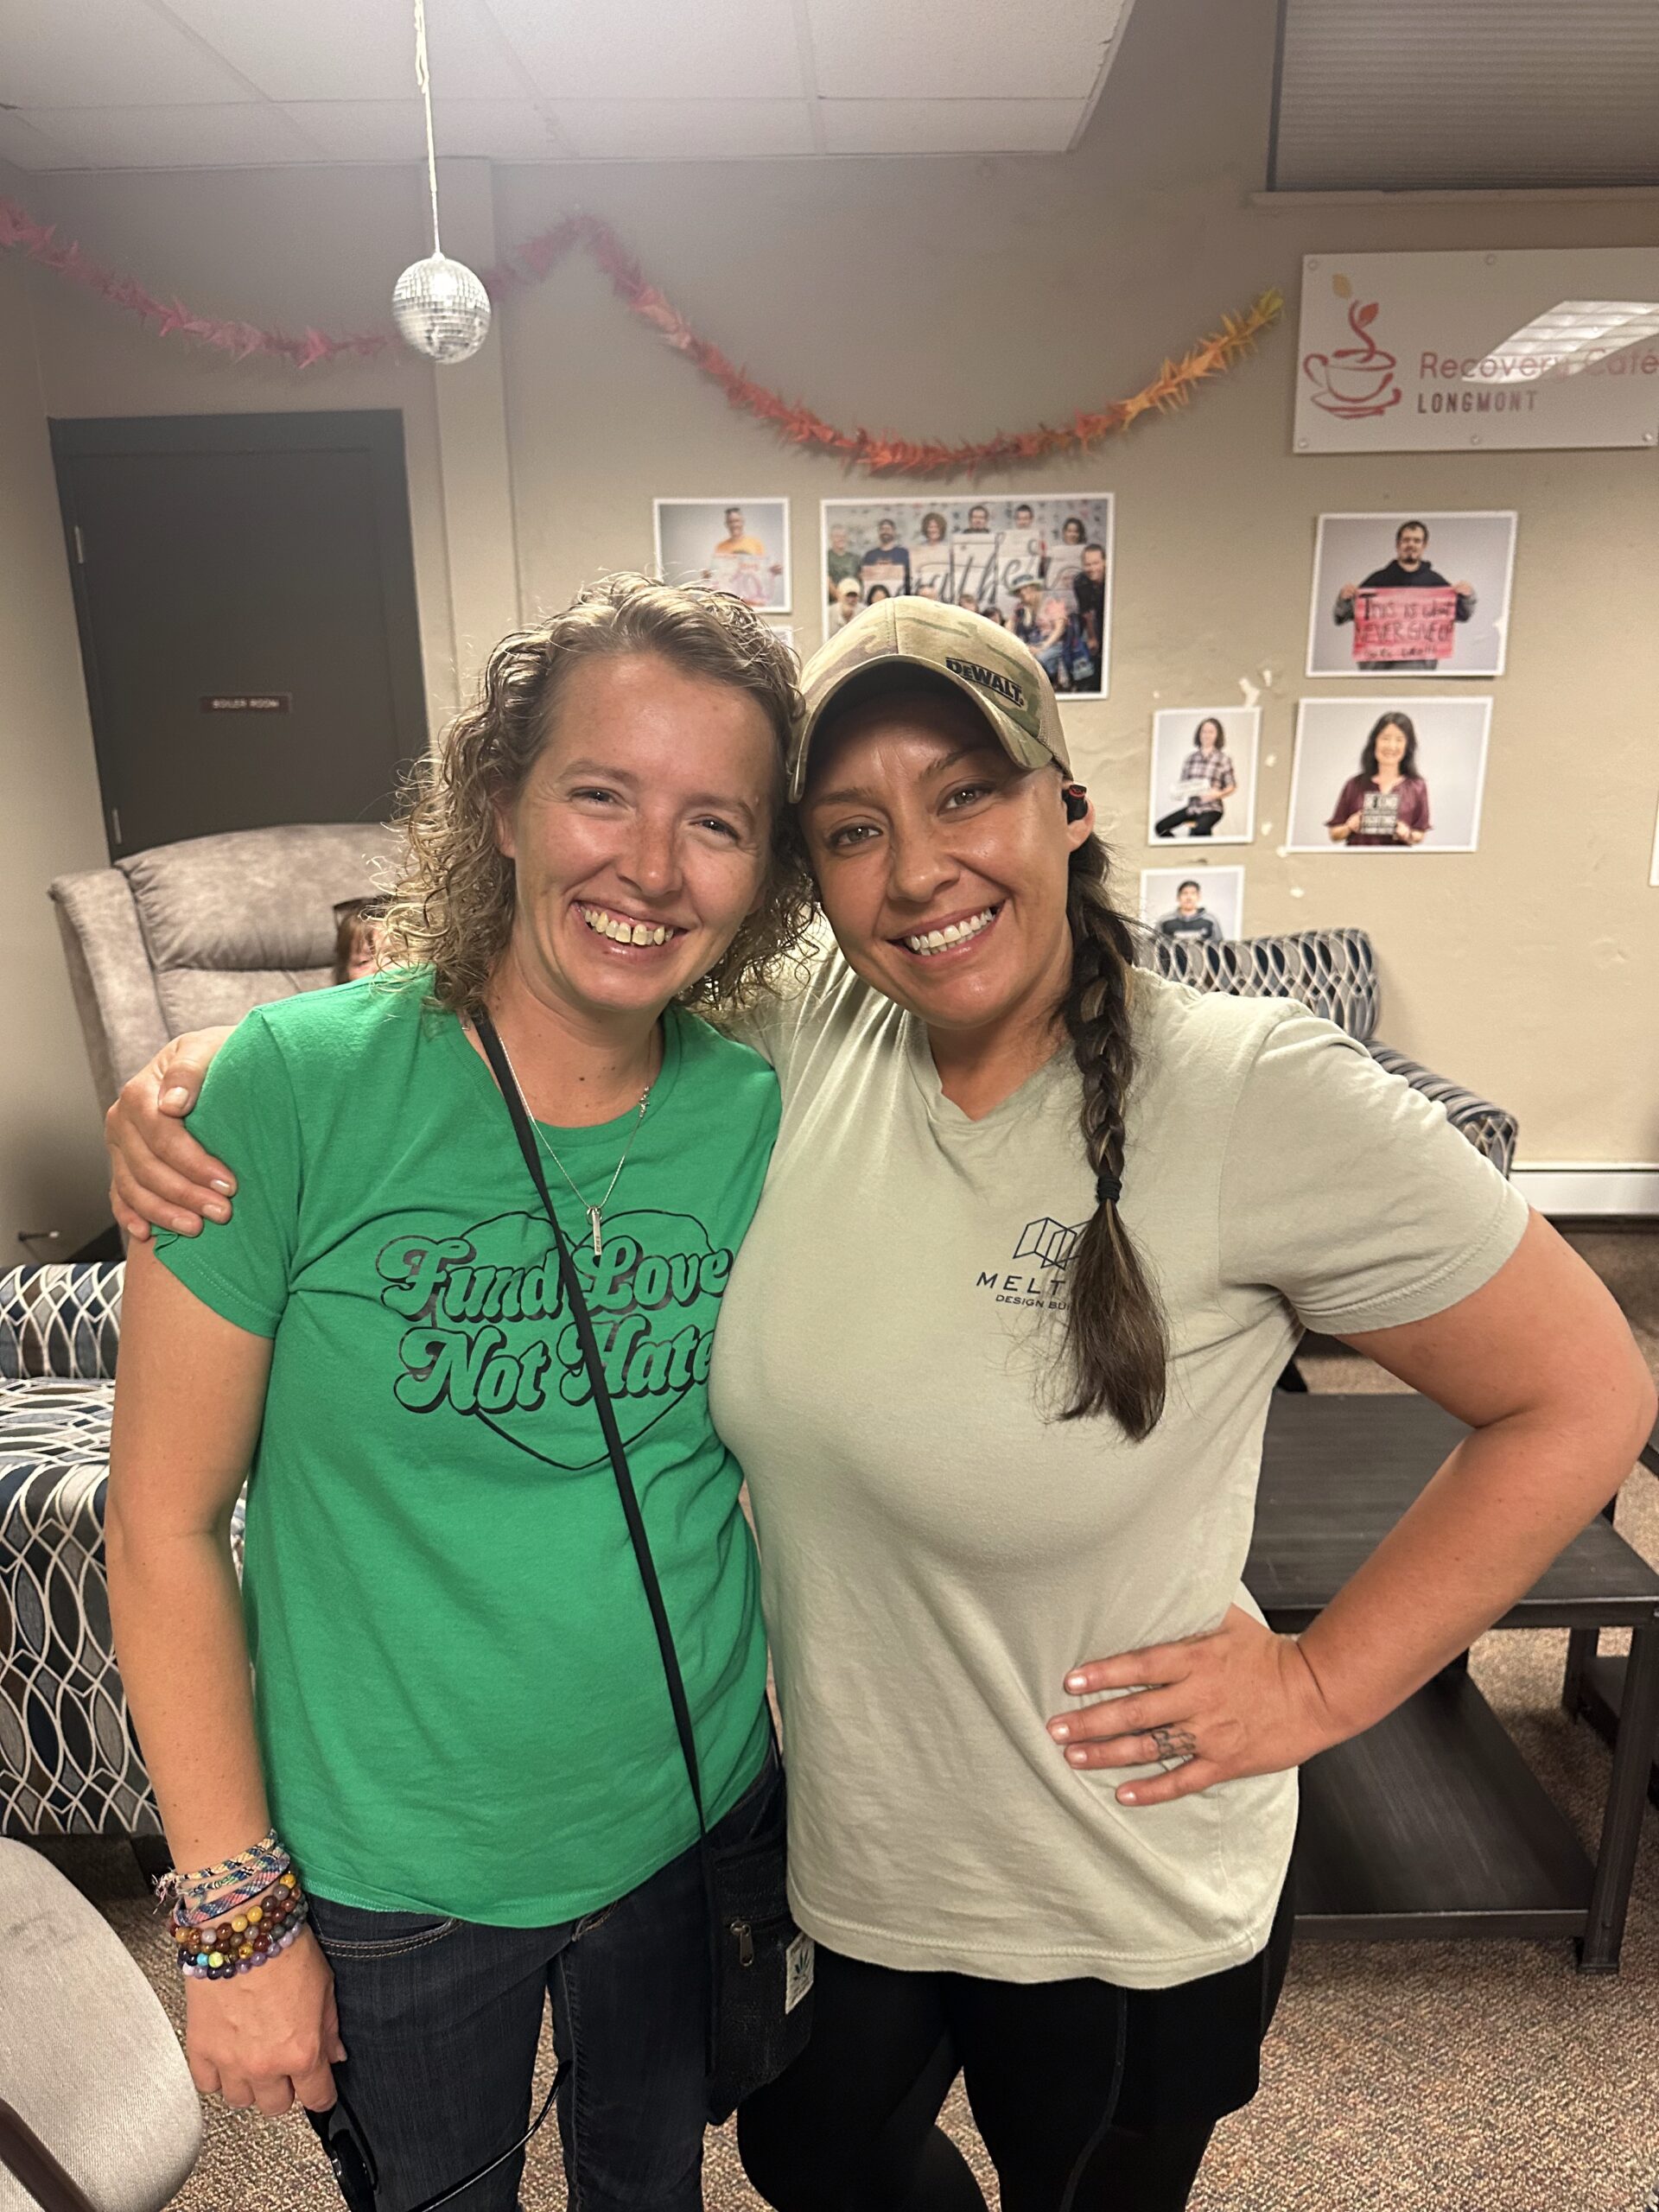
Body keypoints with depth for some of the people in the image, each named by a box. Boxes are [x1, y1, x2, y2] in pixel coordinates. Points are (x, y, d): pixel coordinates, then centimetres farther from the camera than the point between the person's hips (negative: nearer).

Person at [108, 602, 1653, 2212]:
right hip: (841, 1855, 4)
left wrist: (1323, 1682, -14)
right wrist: (209, 1072, -15)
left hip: (1125, 1914, -4)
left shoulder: (1260, 1097, -24)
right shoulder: (797, 1052, -13)